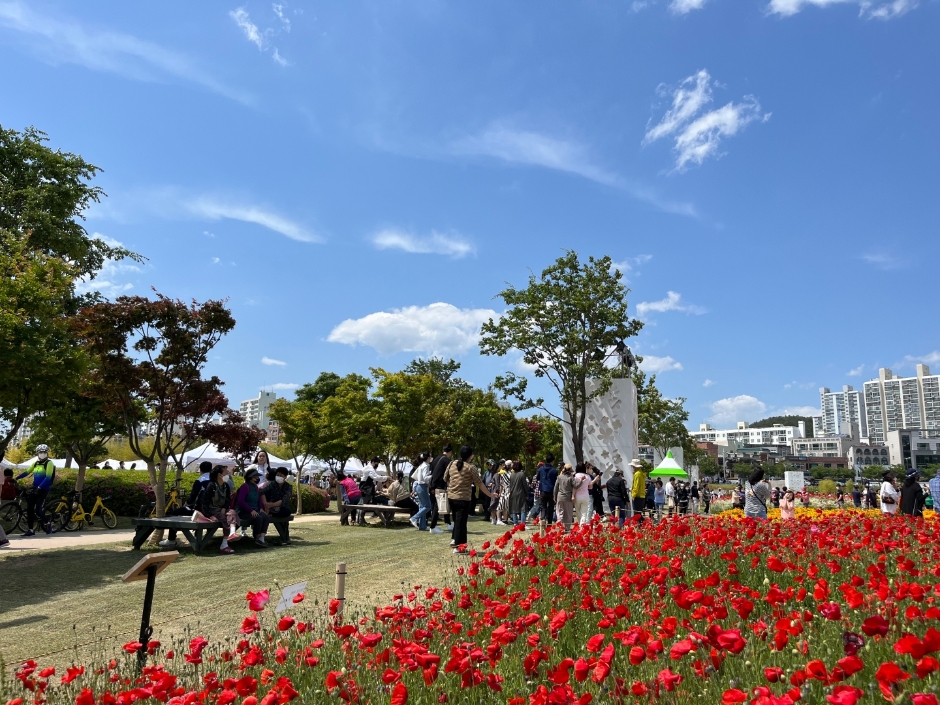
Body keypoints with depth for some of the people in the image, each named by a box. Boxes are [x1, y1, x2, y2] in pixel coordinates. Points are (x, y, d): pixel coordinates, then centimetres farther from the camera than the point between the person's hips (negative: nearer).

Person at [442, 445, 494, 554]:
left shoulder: (452, 463, 4)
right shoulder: (471, 467, -10)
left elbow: (445, 478, 13)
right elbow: (479, 484, -8)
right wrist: (490, 494, 3)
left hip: (451, 496, 6)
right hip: (463, 498, -5)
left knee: (456, 520, 23)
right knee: (461, 522, 2)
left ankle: (454, 539, 22)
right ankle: (458, 547, 5)